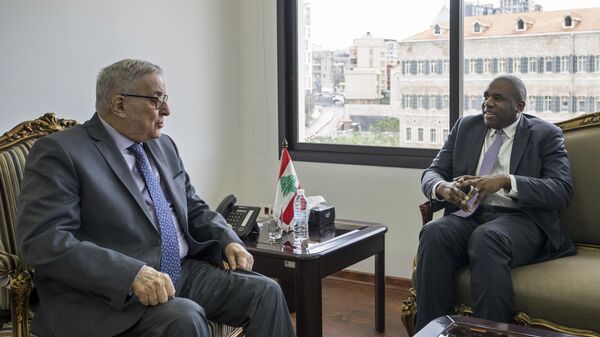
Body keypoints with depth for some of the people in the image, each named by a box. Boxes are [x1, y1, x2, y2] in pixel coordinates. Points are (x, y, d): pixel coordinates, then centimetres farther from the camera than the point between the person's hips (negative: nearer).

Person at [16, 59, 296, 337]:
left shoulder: (164, 146, 14)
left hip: (183, 272, 7)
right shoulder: (60, 151, -8)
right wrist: (133, 274, -28)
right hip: (109, 292, -7)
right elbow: (44, 241, -18)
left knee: (265, 292, -10)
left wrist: (229, 241, 1)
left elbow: (194, 209, 22)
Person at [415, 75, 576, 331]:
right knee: (434, 233, -30)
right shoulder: (465, 127, 16)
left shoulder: (545, 135, 6)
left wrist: (505, 181, -22)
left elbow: (562, 190, -7)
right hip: (469, 214, 3)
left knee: (486, 238, -37)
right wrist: (442, 188, -16)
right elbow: (432, 172, 11)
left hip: (520, 219, -3)